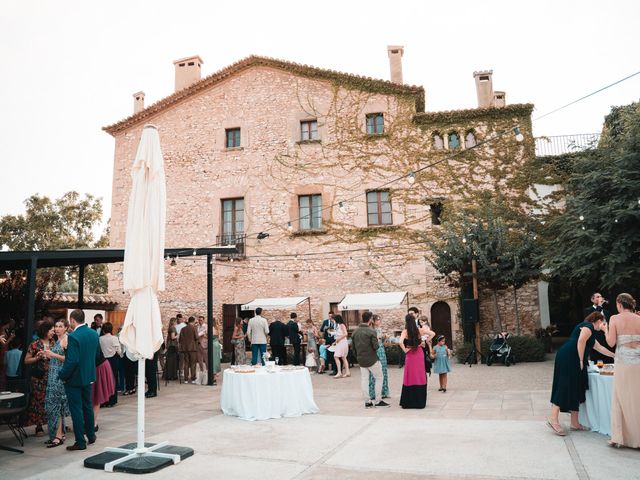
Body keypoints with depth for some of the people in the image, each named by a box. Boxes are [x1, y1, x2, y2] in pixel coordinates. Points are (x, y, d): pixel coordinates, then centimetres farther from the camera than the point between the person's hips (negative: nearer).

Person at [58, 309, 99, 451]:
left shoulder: (73, 337, -23)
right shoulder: (94, 334, 0)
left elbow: (72, 361, -26)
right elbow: (97, 353, 11)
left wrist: (62, 376, -14)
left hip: (74, 378, -7)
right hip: (89, 376, 7)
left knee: (76, 409, 3)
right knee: (87, 406, 21)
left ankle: (80, 442, 11)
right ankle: (91, 435, 33)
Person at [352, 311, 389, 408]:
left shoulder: (355, 332, 4)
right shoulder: (371, 331, -15)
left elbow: (353, 347, 9)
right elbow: (376, 347, -18)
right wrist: (377, 340, 1)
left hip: (361, 359, 6)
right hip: (372, 359, -6)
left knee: (364, 380, 10)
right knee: (379, 378, 8)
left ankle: (367, 401, 13)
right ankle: (378, 400, 8)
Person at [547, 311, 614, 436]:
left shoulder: (590, 331, 29)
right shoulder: (588, 326, -2)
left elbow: (599, 347, 42)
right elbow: (581, 341, -18)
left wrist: (614, 355, 51)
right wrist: (581, 360, -13)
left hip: (571, 360, 10)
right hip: (568, 358, -10)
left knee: (576, 390, 9)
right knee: (566, 387, -13)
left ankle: (575, 423, 12)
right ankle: (553, 419, -17)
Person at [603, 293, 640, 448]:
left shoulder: (615, 319, -4)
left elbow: (611, 343, -7)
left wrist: (605, 330, 10)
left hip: (623, 362, -2)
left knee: (621, 399, 7)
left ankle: (618, 437, 8)